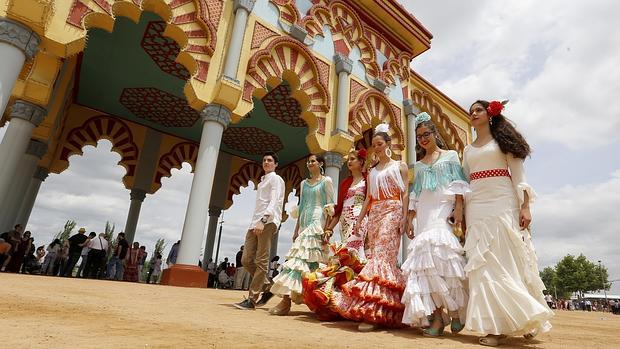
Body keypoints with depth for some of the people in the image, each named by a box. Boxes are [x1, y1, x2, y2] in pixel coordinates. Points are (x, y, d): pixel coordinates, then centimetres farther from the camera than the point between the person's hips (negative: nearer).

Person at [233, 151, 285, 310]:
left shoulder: (276, 179, 5)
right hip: (255, 223, 8)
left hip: (268, 222, -8)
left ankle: (252, 299, -6)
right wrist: (255, 223, 16)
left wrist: (263, 220, -23)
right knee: (246, 260, 2)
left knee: (261, 261, -8)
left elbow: (274, 201, -10)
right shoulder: (262, 182, 29)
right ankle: (267, 287, 15)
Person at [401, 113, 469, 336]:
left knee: (438, 254, -22)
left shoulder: (451, 156, 12)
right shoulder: (418, 165, 22)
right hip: (424, 214, 4)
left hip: (443, 210, -4)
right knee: (425, 259, -7)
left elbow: (459, 184, 1)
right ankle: (437, 317, -4)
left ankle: (455, 309, -7)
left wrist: (458, 208, -13)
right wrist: (409, 220, 11)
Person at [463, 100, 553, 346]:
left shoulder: (502, 140, 8)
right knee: (484, 264, -1)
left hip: (503, 205, -3)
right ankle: (495, 325, 4)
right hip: (477, 209, 4)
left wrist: (525, 207, -10)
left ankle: (522, 319, 8)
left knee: (507, 261, -4)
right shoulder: (468, 150, 18)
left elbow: (518, 176, 0)